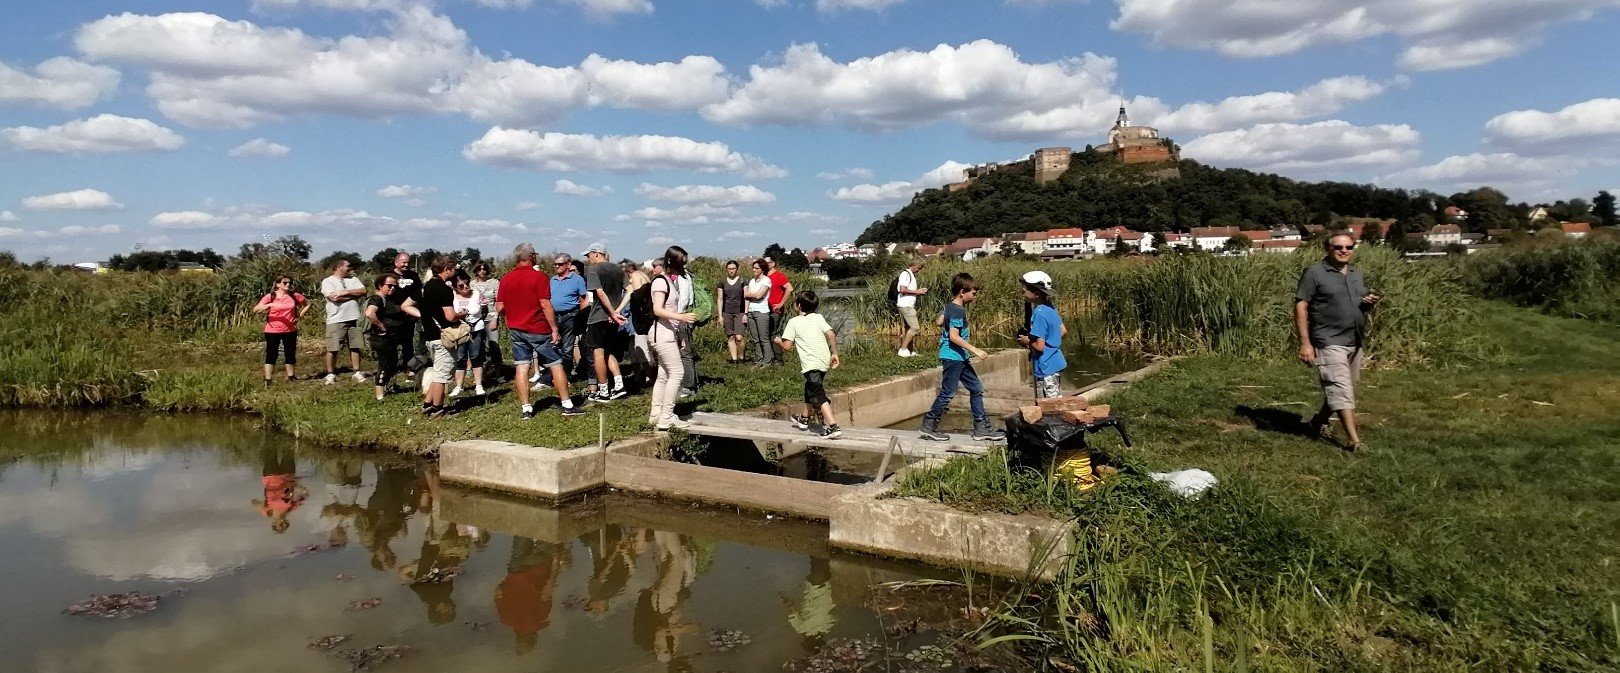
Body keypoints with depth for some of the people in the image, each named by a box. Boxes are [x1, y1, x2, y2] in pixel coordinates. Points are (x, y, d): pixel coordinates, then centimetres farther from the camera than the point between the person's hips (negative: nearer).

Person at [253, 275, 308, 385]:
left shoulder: (295, 296, 2)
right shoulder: (270, 297, -6)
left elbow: (308, 304, 16)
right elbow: (255, 310, -14)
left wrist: (299, 316, 5)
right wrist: (269, 305, -29)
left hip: (290, 331, 3)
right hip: (272, 331, -3)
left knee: (290, 354, 10)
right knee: (271, 355, -1)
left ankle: (290, 378, 19)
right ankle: (267, 381, -2)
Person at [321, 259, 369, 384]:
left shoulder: (353, 279, 13)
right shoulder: (328, 281, -2)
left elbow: (363, 291, -2)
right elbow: (334, 297, -16)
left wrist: (346, 292, -12)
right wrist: (354, 294, -7)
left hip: (354, 318, 4)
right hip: (336, 320, -4)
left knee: (355, 346, 6)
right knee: (332, 349, -1)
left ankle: (357, 372, 13)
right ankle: (330, 374, 9)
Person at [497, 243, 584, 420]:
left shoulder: (506, 279, 4)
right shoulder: (538, 276, -11)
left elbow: (499, 307, 6)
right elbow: (546, 305, -16)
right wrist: (554, 328, -11)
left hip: (516, 330, 5)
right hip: (538, 330, -5)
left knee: (522, 367, 5)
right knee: (556, 365, 3)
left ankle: (525, 409, 3)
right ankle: (567, 405, 5)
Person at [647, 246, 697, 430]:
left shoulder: (673, 280, 15)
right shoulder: (660, 281, -12)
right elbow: (658, 310, -20)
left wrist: (681, 336, 16)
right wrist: (681, 317, -30)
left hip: (670, 333, 9)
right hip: (662, 333, -9)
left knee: (664, 375, 11)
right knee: (676, 373, -11)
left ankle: (656, 415, 16)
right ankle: (666, 417, -9)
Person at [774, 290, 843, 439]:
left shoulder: (794, 322, -2)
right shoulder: (818, 317, 8)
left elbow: (787, 346, -6)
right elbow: (831, 334, -6)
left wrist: (779, 341, 15)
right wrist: (835, 354, 0)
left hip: (811, 364, -6)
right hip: (824, 361, 6)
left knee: (819, 395, -9)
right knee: (810, 388, 26)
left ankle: (833, 426, -24)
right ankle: (805, 419, 45)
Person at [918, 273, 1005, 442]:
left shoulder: (950, 306, 9)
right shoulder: (958, 311, -19)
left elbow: (940, 322, 23)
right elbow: (954, 336, -25)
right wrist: (974, 349, -22)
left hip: (959, 358, 10)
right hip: (953, 357, -10)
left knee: (976, 389, 11)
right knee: (947, 393, -3)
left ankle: (981, 429, 14)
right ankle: (928, 427, 7)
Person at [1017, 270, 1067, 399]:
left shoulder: (1039, 313, -22)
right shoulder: (1051, 308, 6)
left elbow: (1039, 346, -23)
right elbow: (1063, 331, 18)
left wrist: (1027, 341, -6)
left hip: (1046, 368, -10)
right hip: (1055, 364, 10)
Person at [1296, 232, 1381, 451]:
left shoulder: (1357, 274, 15)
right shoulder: (1314, 273, -7)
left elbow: (1362, 307, 24)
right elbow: (1300, 307, -10)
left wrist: (1371, 303, -2)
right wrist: (1305, 342, -16)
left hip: (1355, 342, 7)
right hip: (1330, 342, -7)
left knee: (1336, 390, 15)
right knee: (1341, 391, -11)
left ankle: (1320, 421, 36)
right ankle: (1355, 440, -11)